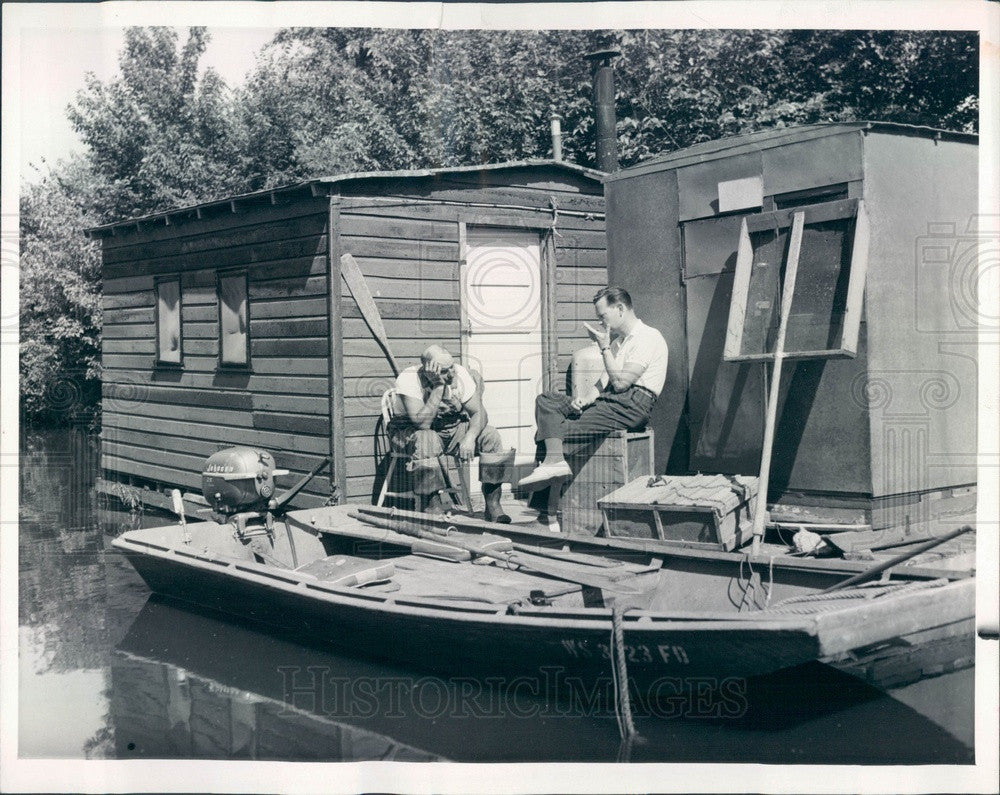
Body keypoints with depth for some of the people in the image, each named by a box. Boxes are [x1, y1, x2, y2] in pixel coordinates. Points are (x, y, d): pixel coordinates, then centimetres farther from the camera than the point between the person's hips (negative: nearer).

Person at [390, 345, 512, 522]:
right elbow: (422, 423, -34)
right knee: (425, 439, -39)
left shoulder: (460, 374, -13)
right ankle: (432, 504, -28)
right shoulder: (408, 379, -26)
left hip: (452, 429, 5)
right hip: (411, 432, -4)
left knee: (490, 436, -18)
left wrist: (470, 437, -34)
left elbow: (478, 412, -13)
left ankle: (493, 506, -16)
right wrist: (438, 386, -38)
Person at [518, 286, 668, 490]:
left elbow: (620, 383, -14)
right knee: (545, 401, -8)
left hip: (632, 405, -9)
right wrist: (587, 398, -4)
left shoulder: (648, 338, -6)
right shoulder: (617, 340, 25)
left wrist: (604, 347, -7)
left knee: (567, 429, -21)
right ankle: (553, 460, -26)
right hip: (608, 400, 9)